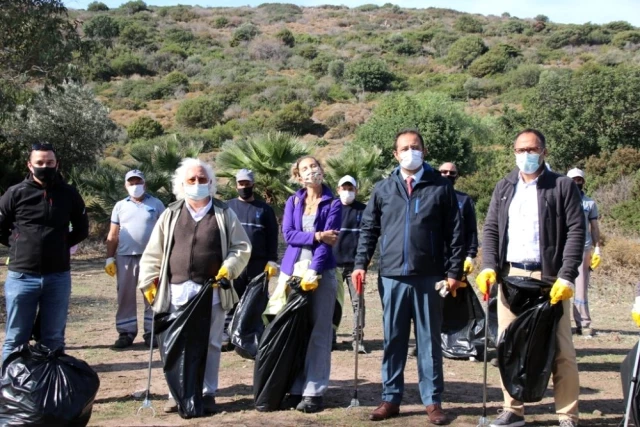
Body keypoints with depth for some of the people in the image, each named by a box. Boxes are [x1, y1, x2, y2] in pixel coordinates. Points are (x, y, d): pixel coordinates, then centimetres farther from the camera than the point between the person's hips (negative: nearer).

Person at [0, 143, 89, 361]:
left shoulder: (69, 194, 3)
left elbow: (82, 229, 14)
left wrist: (61, 245, 6)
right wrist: (20, 246, 4)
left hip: (58, 276, 2)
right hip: (21, 276, -1)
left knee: (54, 338, 10)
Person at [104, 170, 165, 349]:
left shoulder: (156, 204, 6)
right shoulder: (120, 206, 11)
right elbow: (113, 235, 11)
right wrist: (109, 258, 4)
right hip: (124, 257, 2)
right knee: (125, 296, 5)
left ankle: (151, 331, 9)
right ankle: (126, 332, 11)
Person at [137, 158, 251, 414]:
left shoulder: (224, 214, 6)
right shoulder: (170, 215, 10)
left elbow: (242, 247, 7)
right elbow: (153, 253, 11)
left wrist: (229, 268, -8)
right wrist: (149, 282, 4)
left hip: (212, 291, -1)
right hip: (177, 291, 1)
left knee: (210, 344, 5)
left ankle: (207, 393, 15)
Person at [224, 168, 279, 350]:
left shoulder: (265, 209, 10)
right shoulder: (228, 207, 11)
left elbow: (272, 237, 7)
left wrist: (272, 261, -4)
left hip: (258, 264, 0)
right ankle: (227, 336, 2)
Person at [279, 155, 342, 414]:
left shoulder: (333, 204, 1)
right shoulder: (293, 202, 11)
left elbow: (327, 242, -9)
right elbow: (288, 234, -2)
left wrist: (313, 271, -20)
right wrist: (317, 236, -14)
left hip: (321, 272, -3)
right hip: (292, 271, 3)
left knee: (319, 333, -2)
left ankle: (314, 392, 2)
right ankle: (295, 389, 11)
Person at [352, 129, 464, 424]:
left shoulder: (441, 188, 2)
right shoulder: (382, 189, 8)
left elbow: (455, 233, 1)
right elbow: (368, 229, 11)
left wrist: (454, 271, -3)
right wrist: (361, 264, 2)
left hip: (429, 277, -2)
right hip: (392, 276, 2)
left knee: (429, 340, 7)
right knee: (393, 340, 9)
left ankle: (432, 401, 16)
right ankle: (391, 399, 18)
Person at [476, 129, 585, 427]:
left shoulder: (563, 186, 1)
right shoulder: (503, 188, 14)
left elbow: (576, 231, -5)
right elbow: (491, 229, 11)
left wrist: (566, 277, -14)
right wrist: (488, 267, -5)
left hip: (549, 277, -4)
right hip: (509, 275, 4)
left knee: (560, 349, -1)